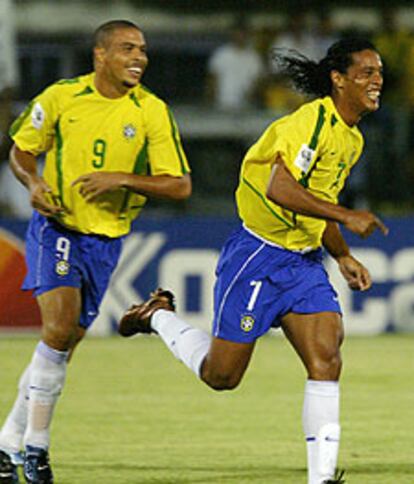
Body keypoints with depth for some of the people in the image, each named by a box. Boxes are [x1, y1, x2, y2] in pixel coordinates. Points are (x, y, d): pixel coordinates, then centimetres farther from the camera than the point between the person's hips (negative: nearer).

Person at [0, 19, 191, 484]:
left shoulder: (152, 111, -5)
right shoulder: (61, 96, -5)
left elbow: (180, 185, -7)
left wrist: (122, 179, -21)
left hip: (105, 239, 3)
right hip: (56, 226, -2)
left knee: (61, 350, 7)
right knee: (60, 326, -23)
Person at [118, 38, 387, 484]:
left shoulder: (352, 140, 11)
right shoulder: (312, 121, -19)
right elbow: (279, 188, -31)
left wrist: (343, 257, 14)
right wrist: (346, 216, -31)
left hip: (304, 263, 8)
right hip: (258, 258, -8)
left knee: (326, 360, -12)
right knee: (220, 375, 4)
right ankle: (159, 316, 31)